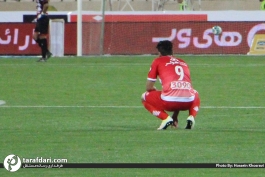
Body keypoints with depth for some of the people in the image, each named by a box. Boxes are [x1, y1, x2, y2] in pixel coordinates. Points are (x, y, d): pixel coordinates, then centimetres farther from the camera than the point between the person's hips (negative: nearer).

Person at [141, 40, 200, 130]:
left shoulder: (158, 61, 17)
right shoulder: (183, 63, 30)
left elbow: (149, 87, 16)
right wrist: (175, 116, 44)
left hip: (169, 100, -4)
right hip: (188, 102, 4)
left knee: (145, 97, 24)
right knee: (195, 94, 41)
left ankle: (166, 118, 0)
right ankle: (191, 116, 9)